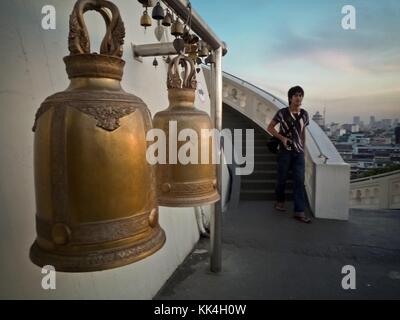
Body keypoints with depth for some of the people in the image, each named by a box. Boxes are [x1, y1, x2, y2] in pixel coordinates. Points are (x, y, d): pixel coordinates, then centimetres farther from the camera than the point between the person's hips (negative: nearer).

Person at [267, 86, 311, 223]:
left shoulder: (304, 114, 5)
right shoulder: (282, 113, -6)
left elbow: (303, 132, 16)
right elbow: (270, 127, 0)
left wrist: (303, 148, 15)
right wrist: (282, 138, -13)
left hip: (299, 152, 3)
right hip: (285, 151, -3)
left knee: (299, 180, -3)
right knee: (282, 178, 9)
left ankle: (299, 212, 0)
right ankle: (280, 201, 33)